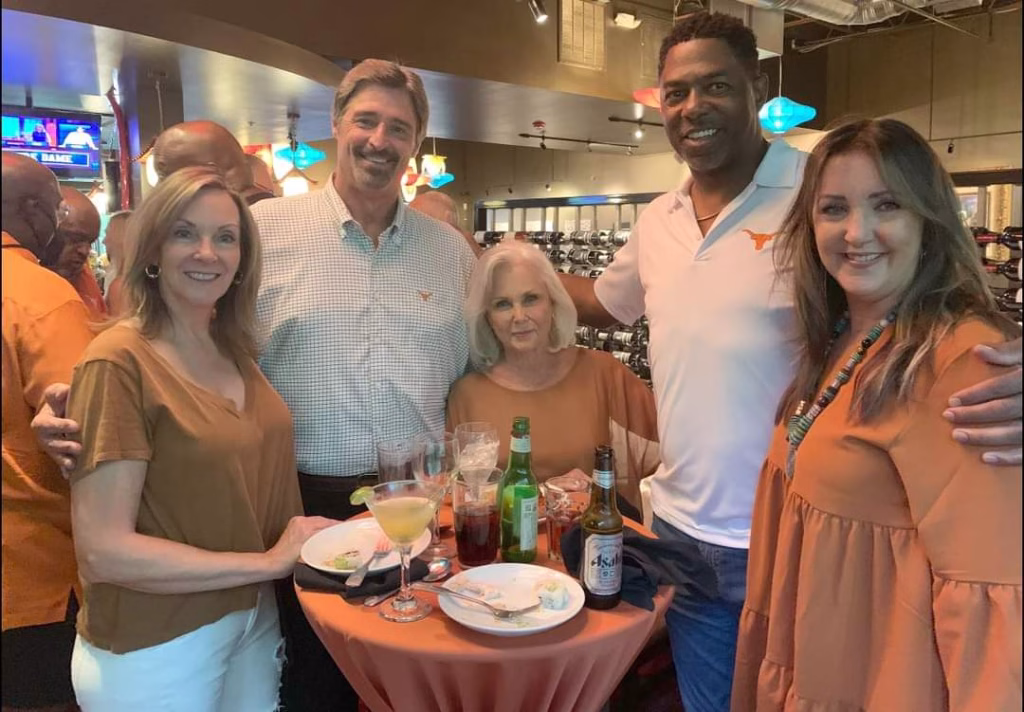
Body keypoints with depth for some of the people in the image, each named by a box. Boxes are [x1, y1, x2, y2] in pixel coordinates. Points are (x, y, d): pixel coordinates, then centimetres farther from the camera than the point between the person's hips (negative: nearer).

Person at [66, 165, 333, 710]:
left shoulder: (235, 350, 1)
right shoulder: (118, 362, -19)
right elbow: (104, 550, -21)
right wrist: (268, 561, -18)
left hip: (253, 620, 6)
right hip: (153, 652, -6)